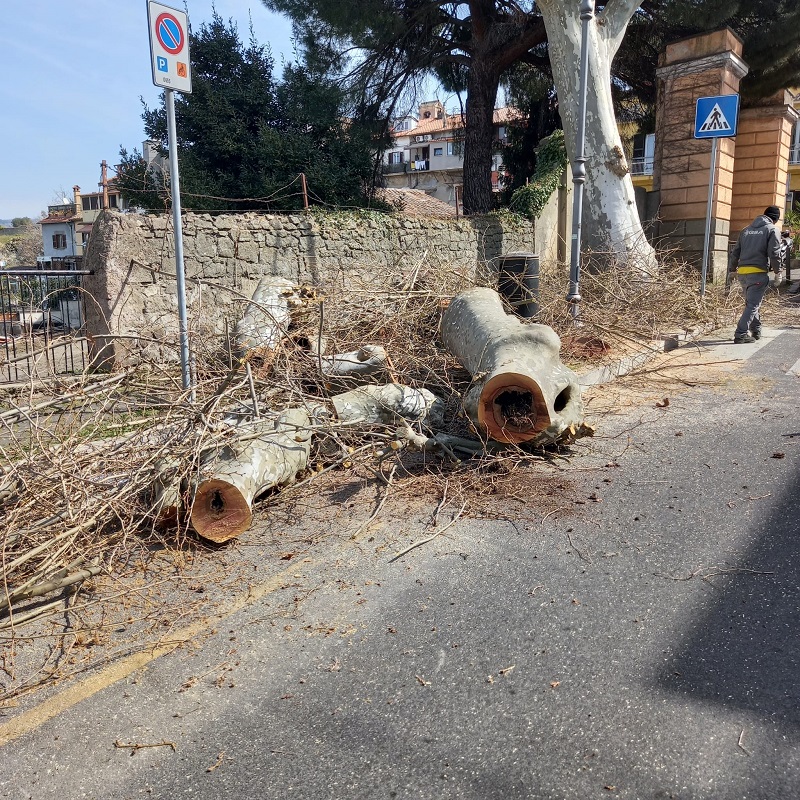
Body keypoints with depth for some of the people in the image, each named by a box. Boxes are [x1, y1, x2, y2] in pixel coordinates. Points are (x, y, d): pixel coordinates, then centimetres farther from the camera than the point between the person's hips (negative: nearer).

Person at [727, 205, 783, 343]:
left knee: (751, 302, 19)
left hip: (742, 272, 6)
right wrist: (778, 272, -2)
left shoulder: (747, 230, 16)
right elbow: (774, 253, -9)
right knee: (753, 304, -5)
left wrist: (732, 268, 24)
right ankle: (740, 335, -14)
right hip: (758, 272, -6)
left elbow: (735, 252, 16)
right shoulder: (772, 229, 0)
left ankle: (756, 331, 26)